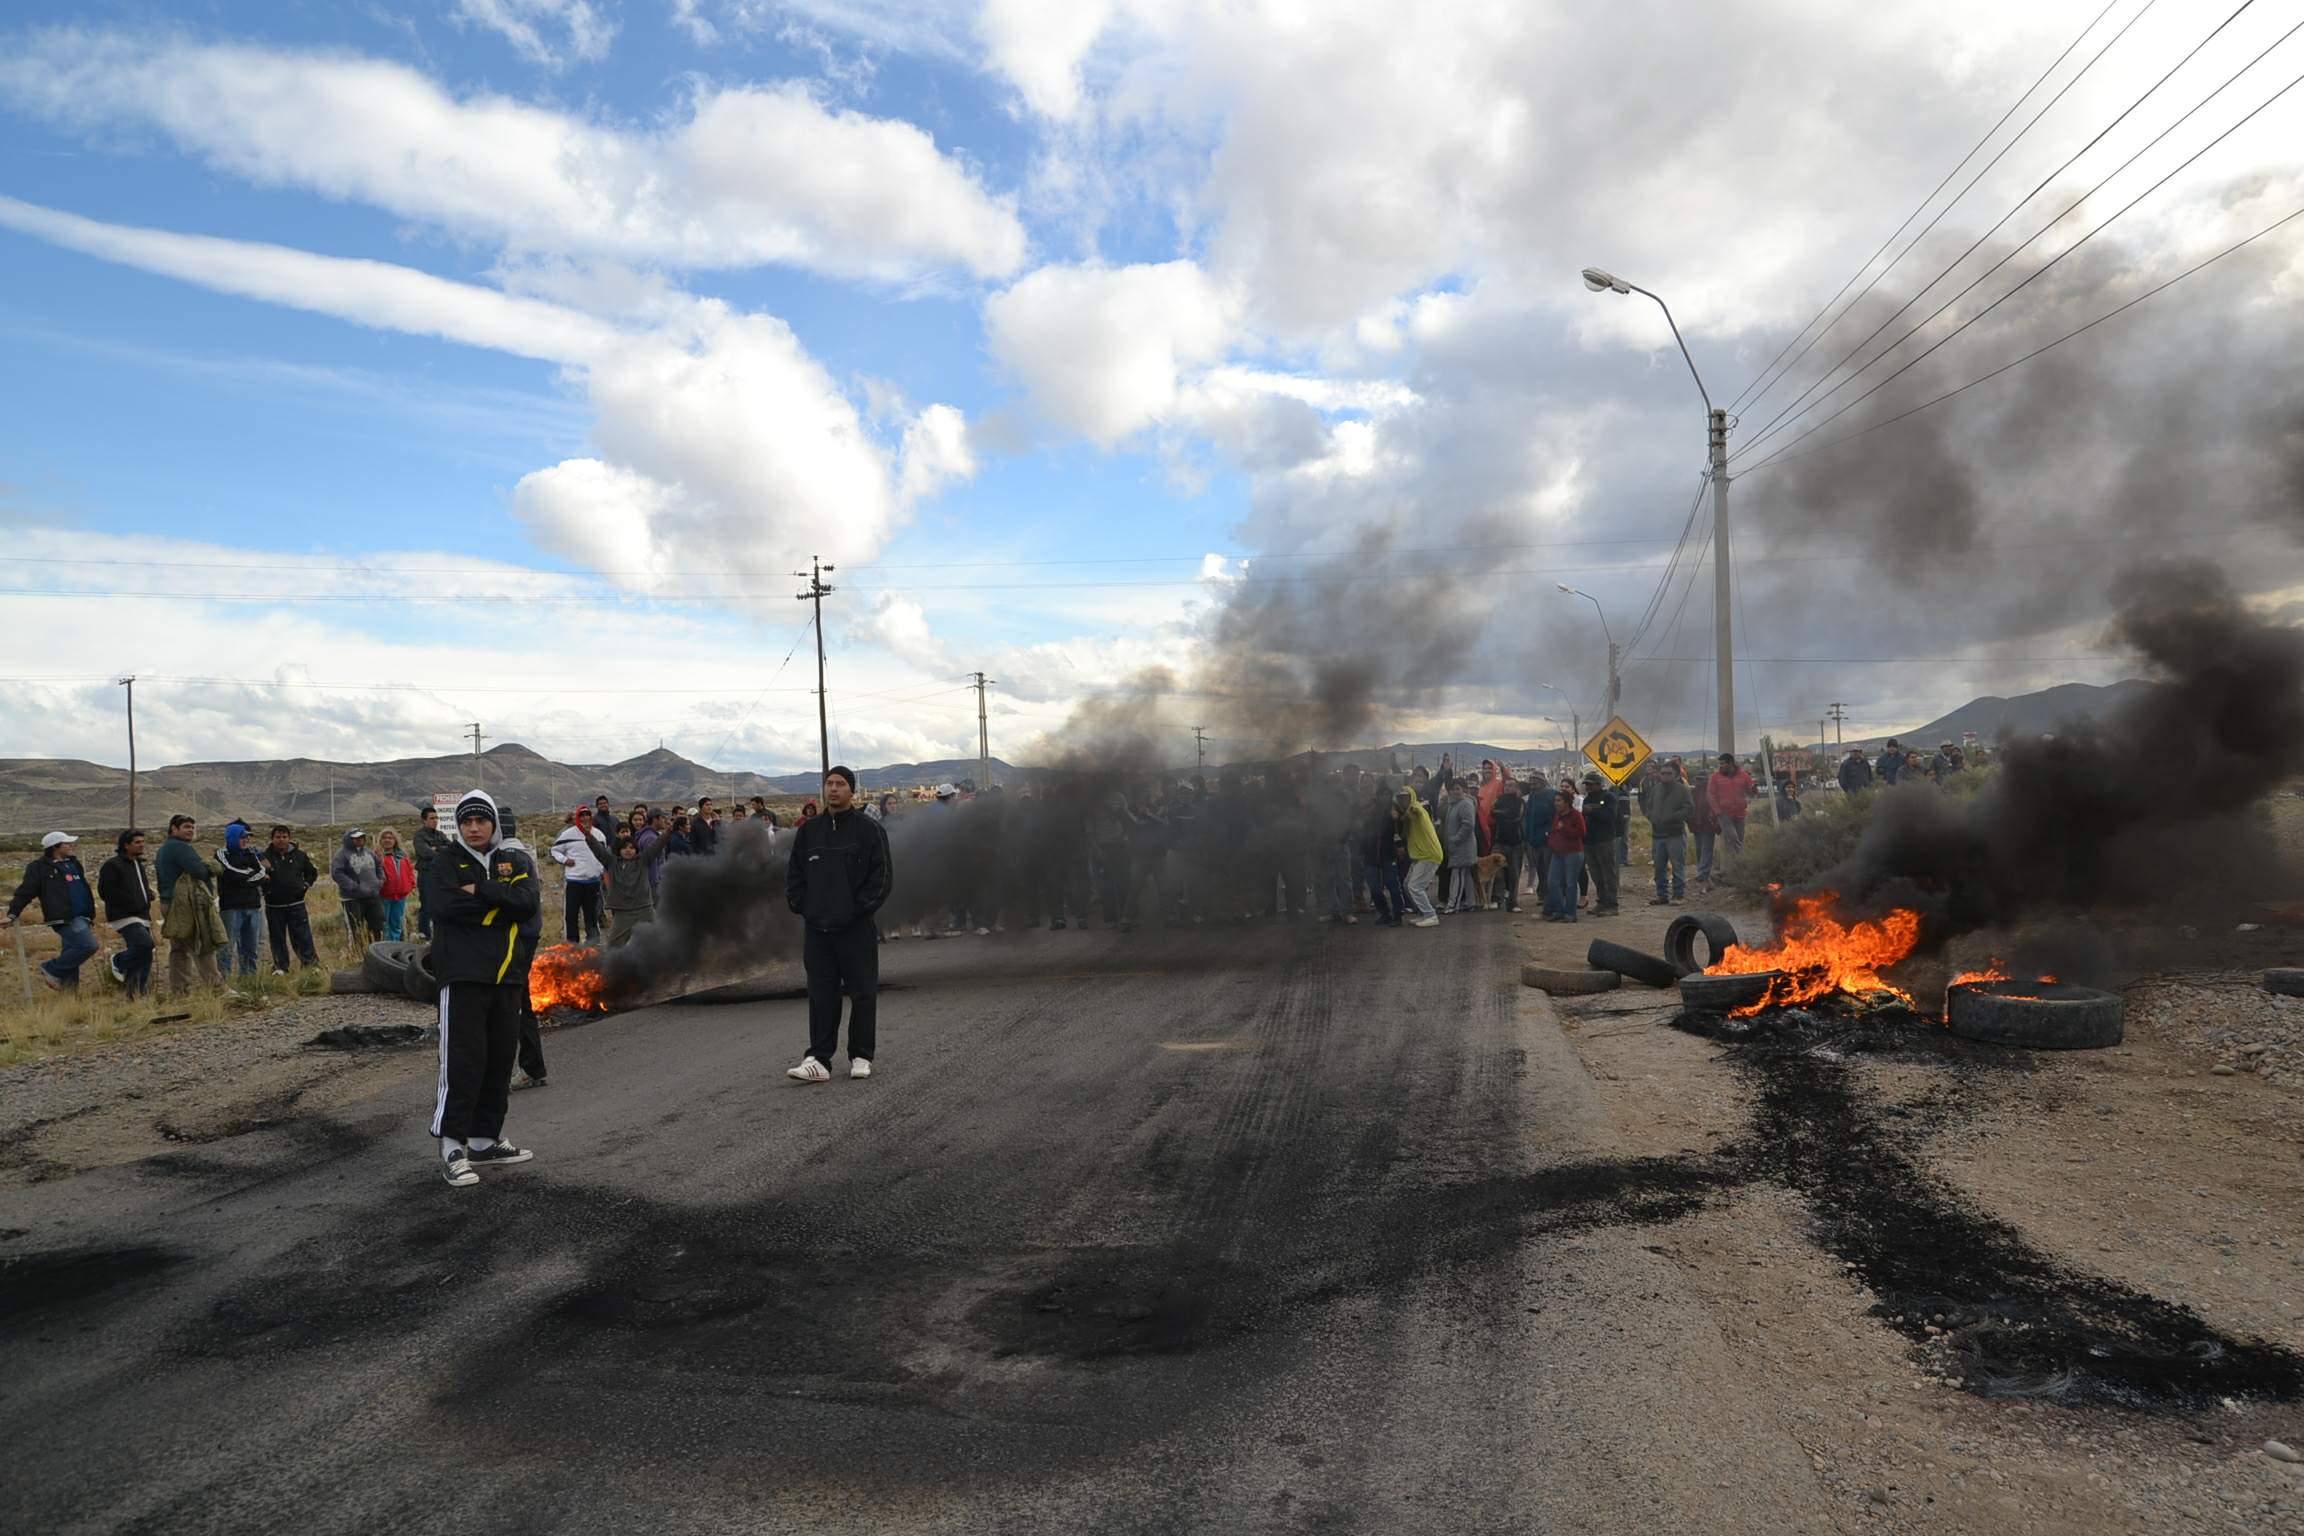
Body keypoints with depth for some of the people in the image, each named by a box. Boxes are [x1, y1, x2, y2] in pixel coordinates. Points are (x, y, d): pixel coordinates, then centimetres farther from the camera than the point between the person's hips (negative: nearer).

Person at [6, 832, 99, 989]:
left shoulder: (73, 863, 20)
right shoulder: (39, 868, -3)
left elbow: (84, 890, 27)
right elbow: (25, 892, -8)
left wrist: (91, 915, 28)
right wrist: (12, 914, -18)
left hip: (81, 918, 8)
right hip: (65, 919, -8)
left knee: (71, 956, 10)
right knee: (88, 946, -20)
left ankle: (68, 991, 16)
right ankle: (50, 969, -4)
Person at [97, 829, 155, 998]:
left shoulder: (139, 865, 21)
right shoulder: (112, 865, -7)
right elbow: (105, 891, -13)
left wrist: (148, 896, 10)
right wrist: (132, 902, -15)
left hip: (141, 917, 9)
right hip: (124, 916, -9)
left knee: (143, 957, 6)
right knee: (145, 943, -27)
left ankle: (133, 994, 14)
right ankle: (119, 964, -1)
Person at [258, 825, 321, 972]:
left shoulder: (300, 855, 6)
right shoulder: (266, 856, 0)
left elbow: (312, 873, 19)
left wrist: (305, 886, 6)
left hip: (296, 904, 0)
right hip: (274, 906, 0)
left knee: (303, 937, -1)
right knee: (277, 938, 7)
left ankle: (311, 964, 3)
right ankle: (280, 967, 15)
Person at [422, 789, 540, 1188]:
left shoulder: (515, 862, 12)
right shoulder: (446, 863, 3)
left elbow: (529, 903, -6)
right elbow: (445, 906, -15)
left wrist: (479, 892, -11)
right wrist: (502, 901, -8)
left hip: (507, 975, 4)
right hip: (463, 975, -4)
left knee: (500, 1059, 8)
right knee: (462, 1060, -9)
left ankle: (484, 1141, 19)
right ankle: (452, 1147, -4)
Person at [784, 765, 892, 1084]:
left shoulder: (868, 829, -2)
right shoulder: (809, 830, 11)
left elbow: (882, 875, -4)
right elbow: (794, 873, 17)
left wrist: (860, 908, -11)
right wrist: (801, 905, 3)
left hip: (857, 929, -3)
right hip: (817, 927, 3)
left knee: (863, 993, 3)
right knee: (821, 995, 3)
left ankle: (861, 1057, 14)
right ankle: (819, 1060, 4)